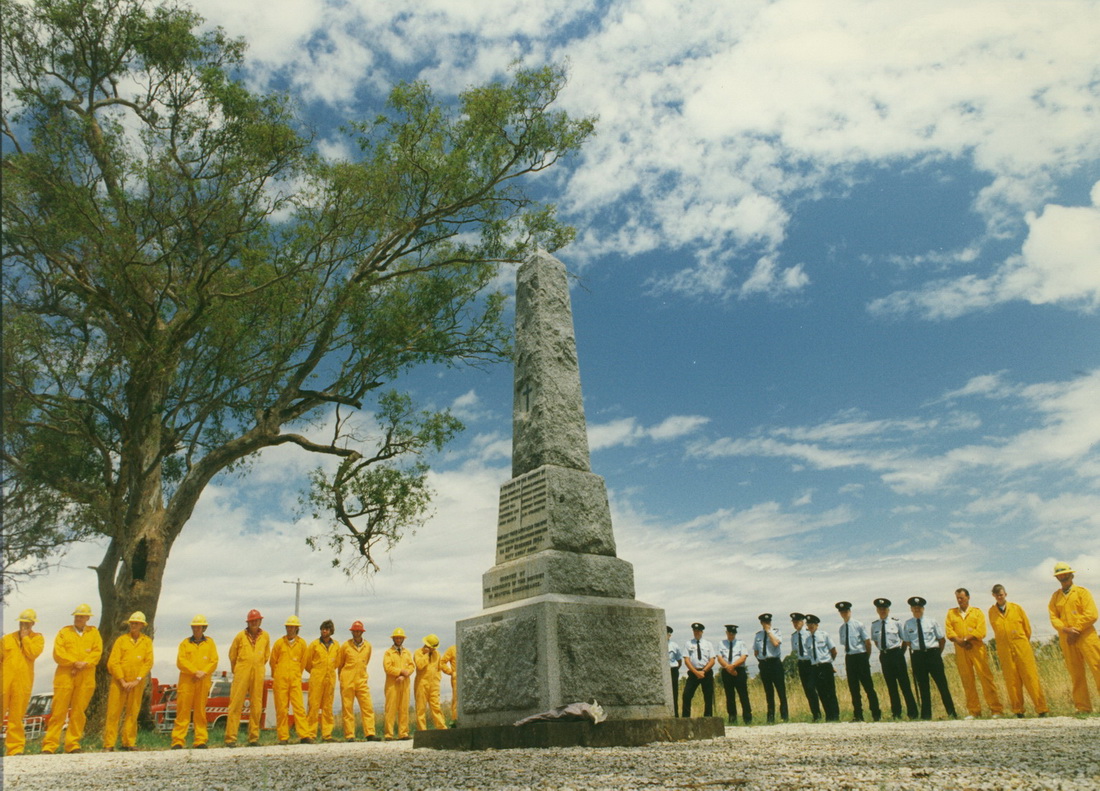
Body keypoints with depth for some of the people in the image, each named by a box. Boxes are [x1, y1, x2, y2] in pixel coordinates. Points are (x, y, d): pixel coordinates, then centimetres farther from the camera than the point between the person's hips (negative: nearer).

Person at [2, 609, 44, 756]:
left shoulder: (37, 638, 7)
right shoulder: (7, 638, 13)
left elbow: (33, 654, -9)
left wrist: (25, 637, -4)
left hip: (23, 683, -1)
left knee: (17, 716, 3)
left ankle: (15, 748, 10)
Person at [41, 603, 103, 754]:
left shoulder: (94, 633, 13)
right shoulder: (64, 632, 10)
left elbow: (97, 652, 2)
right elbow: (58, 653, -1)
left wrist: (84, 664, -13)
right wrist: (75, 662, -13)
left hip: (86, 678, 1)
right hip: (65, 676, -1)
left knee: (79, 712, 3)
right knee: (59, 711, -3)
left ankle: (73, 744, 10)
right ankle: (49, 745, 2)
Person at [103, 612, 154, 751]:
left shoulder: (147, 641, 7)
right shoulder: (121, 639, 3)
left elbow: (149, 662, 1)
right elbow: (113, 662, -2)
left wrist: (137, 680, -8)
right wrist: (123, 681, -9)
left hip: (137, 684, 1)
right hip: (119, 681, -1)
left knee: (132, 713, 5)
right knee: (113, 713, -3)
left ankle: (129, 742, 13)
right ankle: (109, 744, 4)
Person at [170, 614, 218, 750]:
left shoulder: (210, 642, 11)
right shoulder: (185, 643, 10)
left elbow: (214, 661, 4)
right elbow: (180, 661, -2)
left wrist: (204, 672, -13)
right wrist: (195, 671, -12)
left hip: (203, 682, 0)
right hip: (186, 681, 0)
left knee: (200, 712, 4)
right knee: (183, 711, -3)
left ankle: (200, 741, 7)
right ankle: (178, 741, 1)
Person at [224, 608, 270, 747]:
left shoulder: (265, 636, 5)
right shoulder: (241, 635, -1)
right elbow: (232, 655, 10)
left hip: (258, 675, 2)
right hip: (242, 673, -2)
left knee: (256, 706, 5)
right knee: (236, 704, -4)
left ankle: (254, 738, 13)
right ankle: (230, 738, 0)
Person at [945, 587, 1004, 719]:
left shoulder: (977, 612, 10)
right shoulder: (951, 613, 14)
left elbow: (981, 632, -2)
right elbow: (949, 632, 3)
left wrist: (966, 639, -12)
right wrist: (960, 641, -13)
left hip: (977, 648, -2)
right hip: (960, 651, 2)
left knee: (986, 677, -7)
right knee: (967, 681, 3)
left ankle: (996, 709, -1)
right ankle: (973, 711, 9)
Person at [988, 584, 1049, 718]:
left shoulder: (1016, 608, 3)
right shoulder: (992, 611, 5)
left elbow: (1027, 627, 10)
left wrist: (1023, 641, 13)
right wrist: (1005, 643, 11)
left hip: (1022, 647, -1)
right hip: (1004, 650, 1)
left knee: (1030, 677, -3)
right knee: (1011, 680, 1)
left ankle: (1042, 709, 3)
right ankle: (1018, 710, 7)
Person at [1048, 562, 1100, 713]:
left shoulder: (1082, 592, 3)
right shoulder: (1055, 596, 14)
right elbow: (1053, 617, 6)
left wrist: (1075, 630, -12)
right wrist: (1066, 630, -12)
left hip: (1086, 636, -3)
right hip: (1066, 640, 4)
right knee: (1076, 673, 6)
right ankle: (1083, 707, 12)